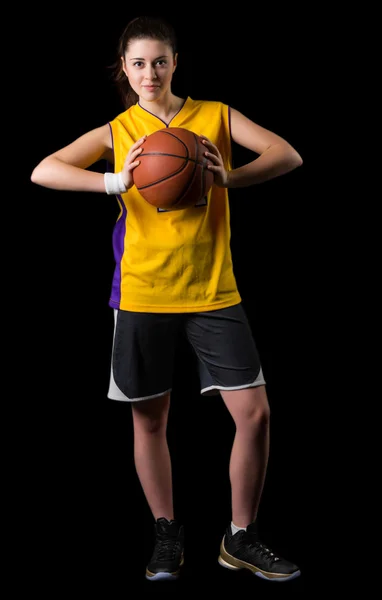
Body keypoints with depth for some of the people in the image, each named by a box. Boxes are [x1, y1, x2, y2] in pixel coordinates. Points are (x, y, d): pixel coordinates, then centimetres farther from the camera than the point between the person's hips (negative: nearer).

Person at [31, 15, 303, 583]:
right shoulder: (116, 133, 4)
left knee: (254, 412, -4)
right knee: (150, 418, 8)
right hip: (143, 295, 0)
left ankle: (241, 538, 15)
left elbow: (287, 156, -6)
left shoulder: (215, 115, 5)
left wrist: (228, 177, -24)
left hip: (213, 291, 0)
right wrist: (116, 182, -23)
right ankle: (167, 536, 28)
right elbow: (43, 171, -8)